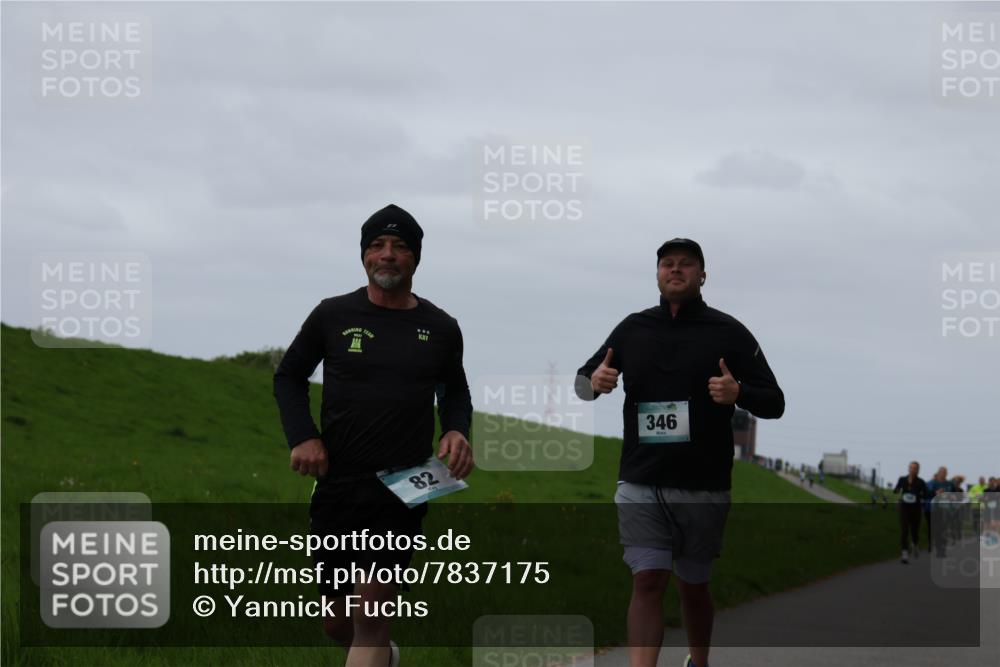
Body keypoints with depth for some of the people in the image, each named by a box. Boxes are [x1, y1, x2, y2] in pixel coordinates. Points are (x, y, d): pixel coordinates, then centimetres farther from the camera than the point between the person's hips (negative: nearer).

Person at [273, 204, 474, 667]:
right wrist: (302, 437, -4)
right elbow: (288, 376, 12)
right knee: (336, 621, 11)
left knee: (372, 611, -18)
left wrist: (456, 430, -2)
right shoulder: (333, 316, 2)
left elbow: (455, 392, 21)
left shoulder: (440, 329, 5)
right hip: (337, 485, 2)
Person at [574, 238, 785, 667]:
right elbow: (583, 381, 18)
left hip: (703, 487, -1)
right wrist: (593, 381, -7)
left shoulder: (728, 332, 1)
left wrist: (739, 393, -22)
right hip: (640, 484, 1)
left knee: (693, 585, 11)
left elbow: (774, 403, 0)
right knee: (647, 583, -9)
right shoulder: (633, 328, 8)